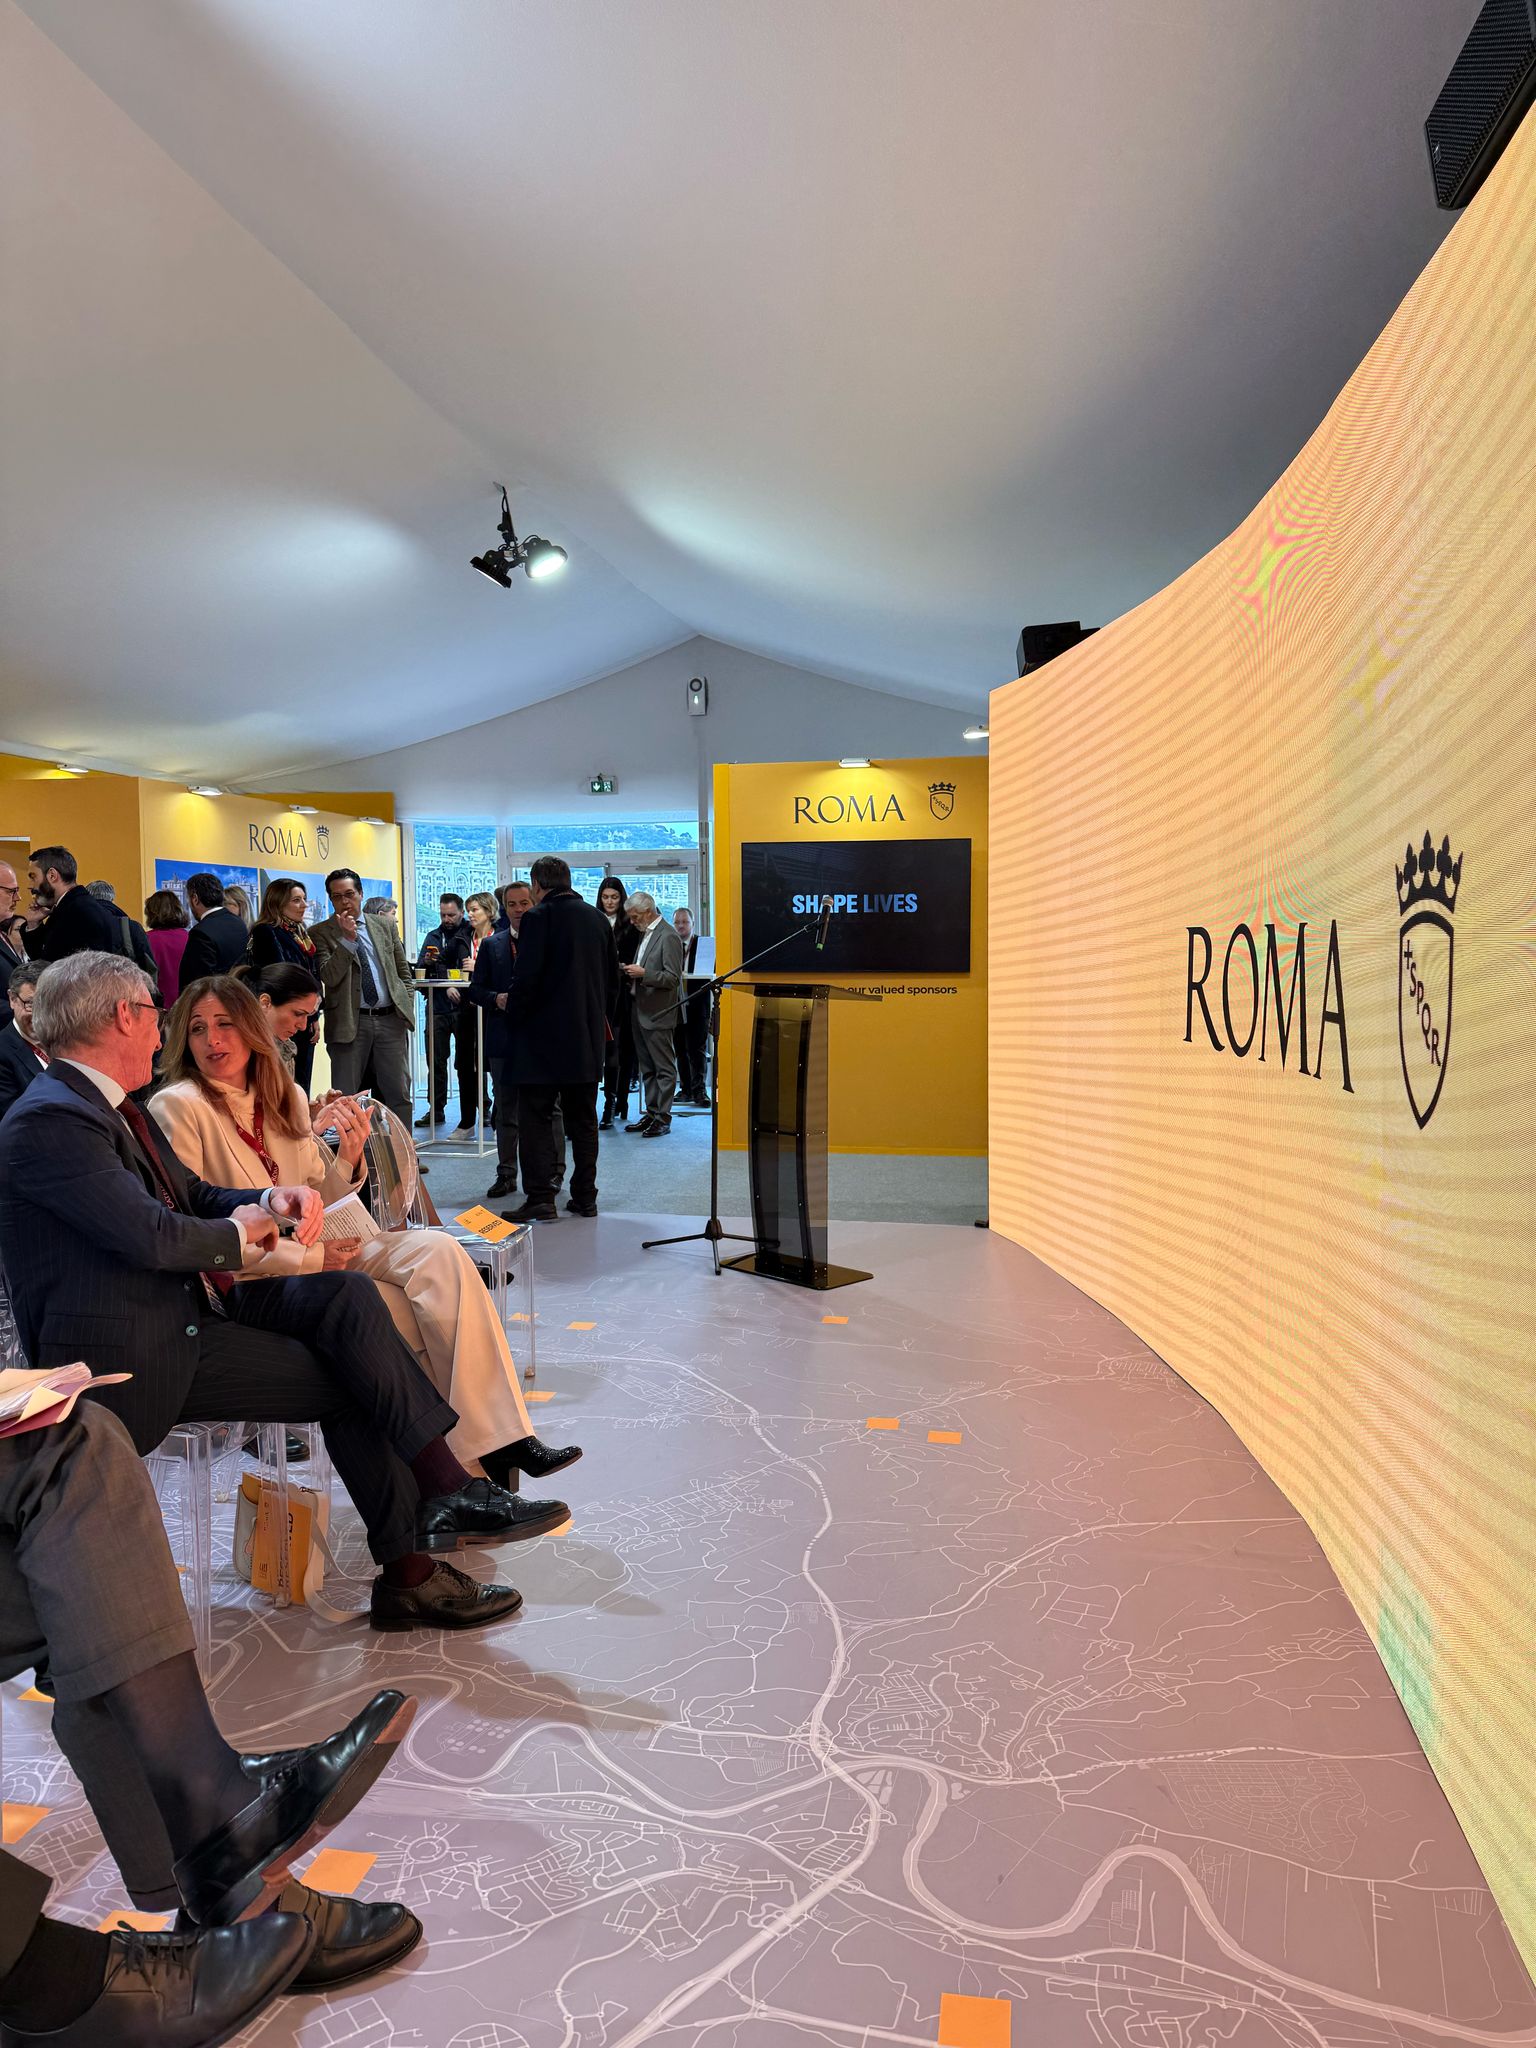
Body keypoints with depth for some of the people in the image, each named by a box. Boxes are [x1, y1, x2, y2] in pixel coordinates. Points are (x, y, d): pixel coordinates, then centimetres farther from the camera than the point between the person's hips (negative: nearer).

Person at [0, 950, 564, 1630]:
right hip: (138, 1353, -9)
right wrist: (239, 1234, -7)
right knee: (347, 1379, -16)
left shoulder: (115, 1109, 16)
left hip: (191, 1307, 9)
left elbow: (197, 1199, 18)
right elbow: (152, 1234, -27)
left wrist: (272, 1201, -3)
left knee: (343, 1293, -9)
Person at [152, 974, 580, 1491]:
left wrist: (348, 1158, -6)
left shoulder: (286, 1098, 12)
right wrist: (309, 1257, -17)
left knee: (439, 1251, -20)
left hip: (311, 1250, 6)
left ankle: (496, 1443, -22)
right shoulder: (178, 1107, -9)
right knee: (401, 1311, -26)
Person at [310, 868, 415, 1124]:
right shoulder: (320, 933, 1)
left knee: (399, 1094, 5)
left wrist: (408, 1007, 7)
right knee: (346, 1098, 2)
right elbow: (328, 977, -11)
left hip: (391, 1019, 3)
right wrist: (347, 938, -18)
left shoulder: (384, 926, 12)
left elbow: (404, 972, 18)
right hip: (350, 1023, -3)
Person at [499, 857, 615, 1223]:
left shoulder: (538, 918, -10)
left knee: (535, 1117, -2)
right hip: (588, 1037, 6)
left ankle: (539, 1199, -5)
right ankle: (584, 1197, 15)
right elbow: (611, 977, 15)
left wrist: (514, 1019, -2)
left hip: (544, 1035, -6)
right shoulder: (598, 919, 10)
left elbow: (525, 978, -15)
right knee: (583, 1119, 11)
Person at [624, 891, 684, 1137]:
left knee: (664, 1068, -2)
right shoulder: (645, 934, 15)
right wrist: (631, 971, 6)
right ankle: (651, 1113, 22)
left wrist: (643, 974, -23)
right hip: (641, 1012, 9)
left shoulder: (668, 937, -13)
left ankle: (663, 1118, 2)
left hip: (658, 1014, -9)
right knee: (647, 1068, 14)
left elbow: (673, 978, -17)